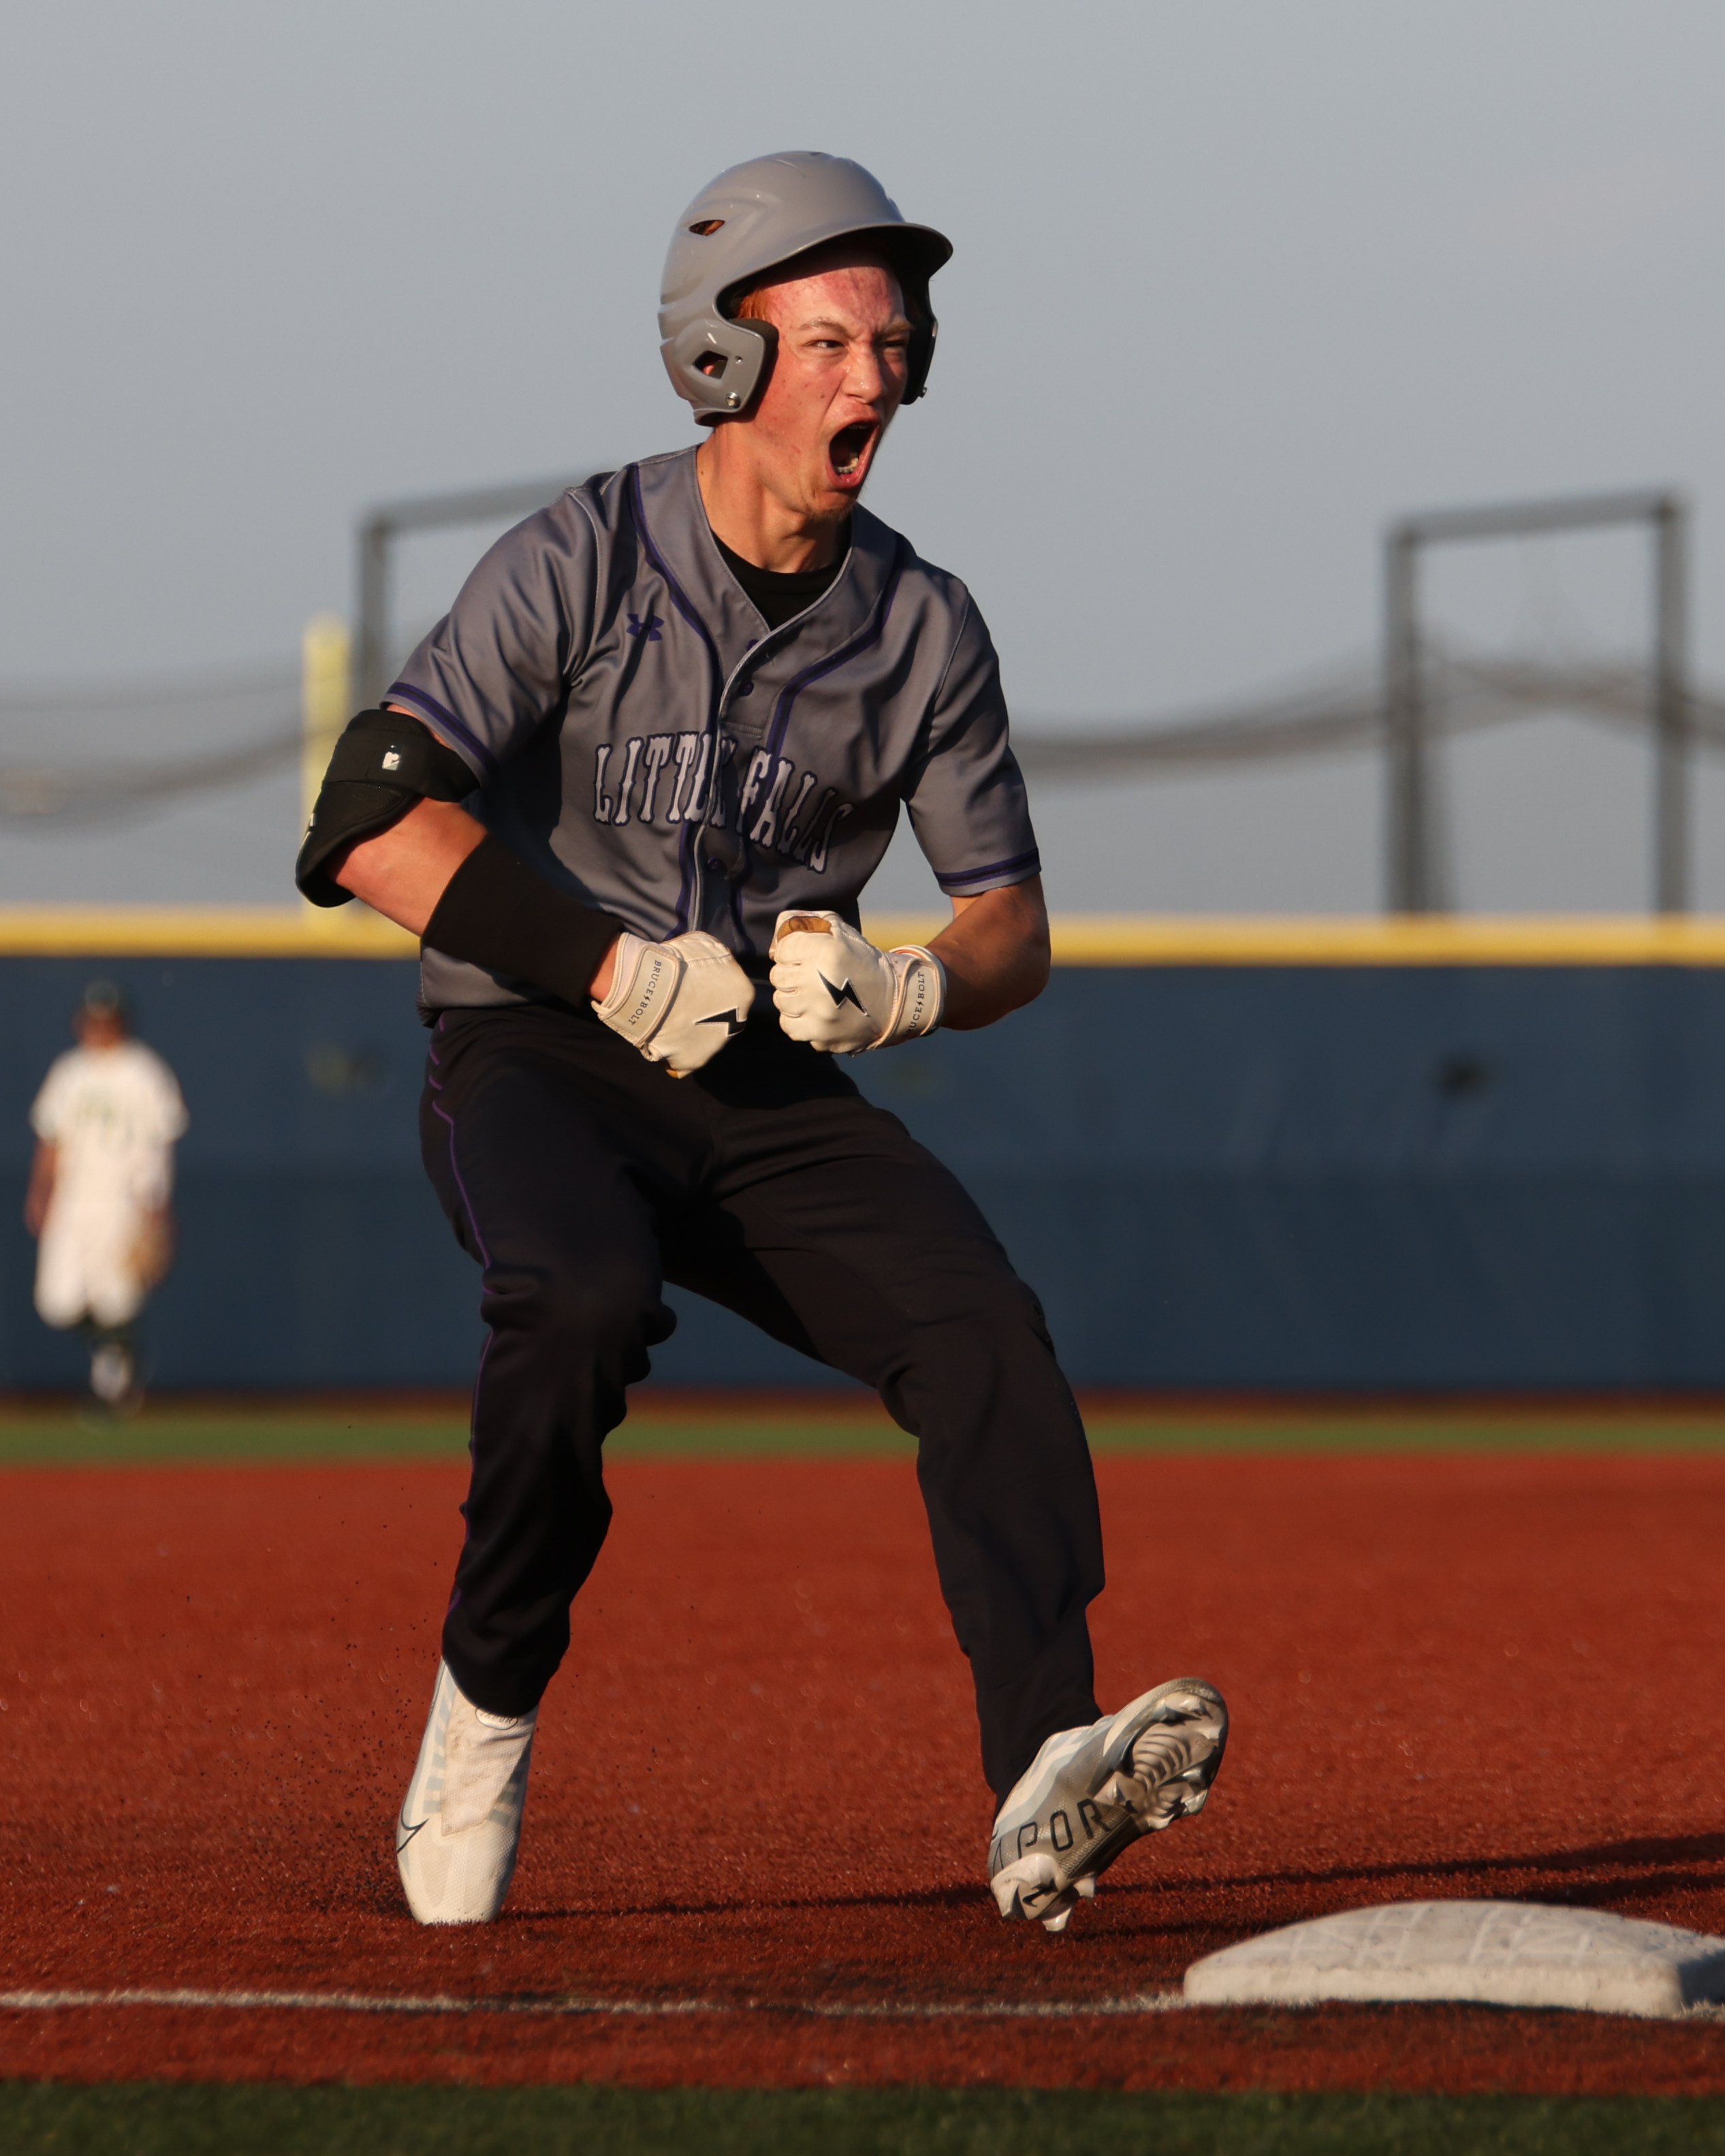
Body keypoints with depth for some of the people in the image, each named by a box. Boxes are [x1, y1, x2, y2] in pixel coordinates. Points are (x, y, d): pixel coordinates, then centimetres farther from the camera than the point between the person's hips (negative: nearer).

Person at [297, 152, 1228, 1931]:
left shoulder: (922, 629, 4)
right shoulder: (580, 566, -10)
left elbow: (1013, 928, 10)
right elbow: (372, 825, -20)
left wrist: (904, 987, -14)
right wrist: (617, 969, -26)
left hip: (771, 1093, 4)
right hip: (533, 1056, -4)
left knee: (983, 1324, -21)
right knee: (584, 1300, -35)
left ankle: (1043, 1784, -33)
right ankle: (485, 1715, -14)